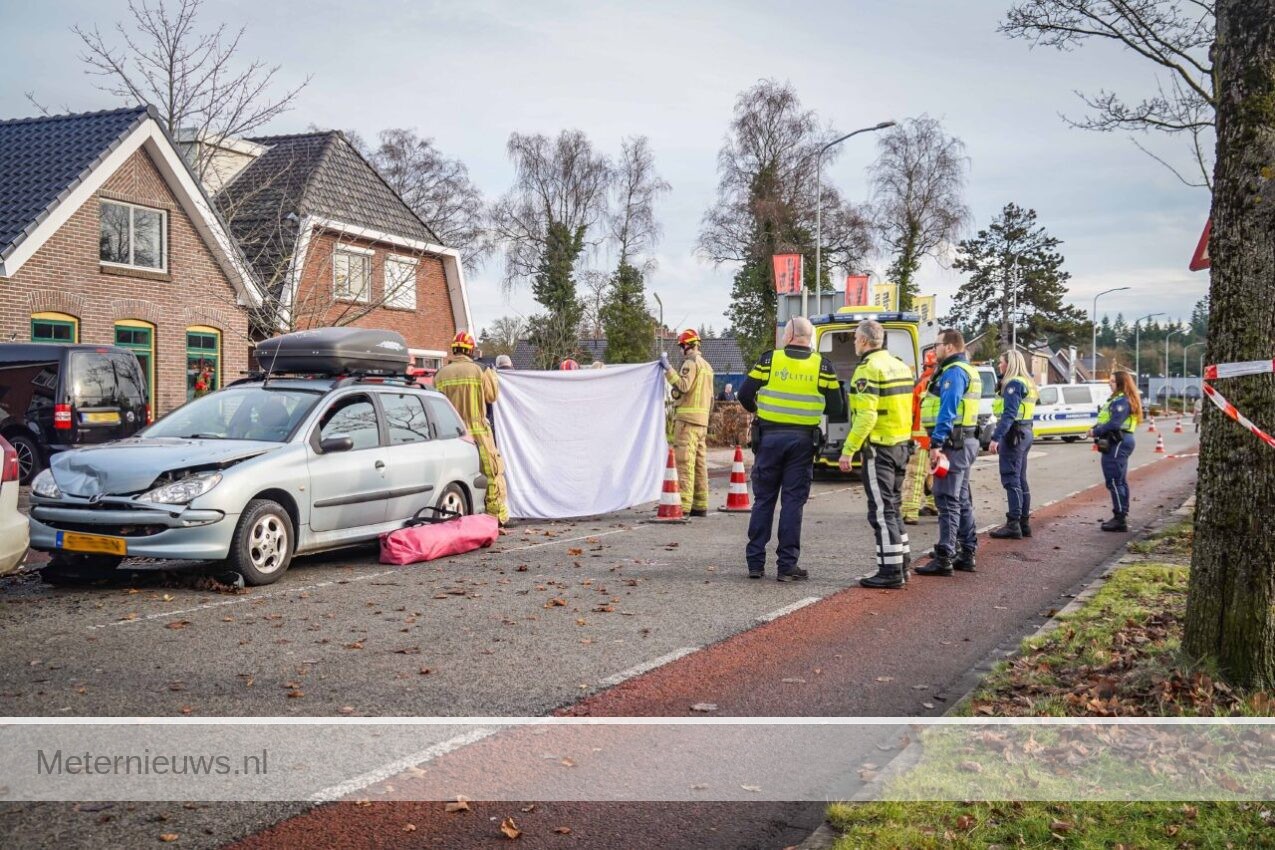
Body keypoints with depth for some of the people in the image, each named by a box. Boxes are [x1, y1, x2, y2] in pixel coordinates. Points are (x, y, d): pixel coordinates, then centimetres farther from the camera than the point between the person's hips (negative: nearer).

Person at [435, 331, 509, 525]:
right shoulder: (478, 371, -7)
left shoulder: (440, 374, 2)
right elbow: (492, 396, 5)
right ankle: (497, 514, 7)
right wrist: (492, 375, 19)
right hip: (477, 432, -3)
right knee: (491, 473, 6)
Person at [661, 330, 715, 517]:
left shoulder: (691, 362, -7)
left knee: (685, 462, -11)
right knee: (700, 462, 9)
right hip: (702, 419, 9)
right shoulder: (706, 365, 21)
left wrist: (667, 368, -17)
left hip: (687, 417, -9)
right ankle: (700, 505, 11)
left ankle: (684, 504, -15)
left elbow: (682, 385, -20)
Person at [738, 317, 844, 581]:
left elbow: (745, 394, -3)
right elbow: (836, 408, 0)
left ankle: (755, 563, 10)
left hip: (769, 437, 0)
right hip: (802, 441, 0)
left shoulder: (769, 360, -3)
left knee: (763, 500, 8)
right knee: (793, 501, 4)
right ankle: (787, 566, 3)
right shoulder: (821, 366, 0)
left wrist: (757, 410, 18)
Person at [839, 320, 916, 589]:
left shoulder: (869, 369, -15)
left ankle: (891, 572, -3)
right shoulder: (900, 365, 13)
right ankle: (901, 563, 23)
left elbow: (866, 416, -23)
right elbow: (905, 408, 14)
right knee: (892, 506, 18)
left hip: (879, 448, -9)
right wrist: (904, 440, 19)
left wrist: (848, 450, -20)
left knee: (881, 510, -4)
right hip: (901, 445, 9)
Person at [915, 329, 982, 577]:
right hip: (965, 442, 11)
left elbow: (948, 411, -23)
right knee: (962, 500, 15)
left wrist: (937, 444, -26)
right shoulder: (967, 371, 19)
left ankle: (944, 558, -10)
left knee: (948, 500, -10)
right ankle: (966, 554, 20)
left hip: (953, 444, -11)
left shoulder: (954, 372, -14)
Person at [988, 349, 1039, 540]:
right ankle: (1024, 523, 18)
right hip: (1025, 433, 10)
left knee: (1011, 480, -8)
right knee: (1020, 480, 14)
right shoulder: (1027, 383, 16)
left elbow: (1009, 414, -23)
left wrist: (996, 438, -28)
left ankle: (1013, 524, -9)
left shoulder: (1014, 384, -14)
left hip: (1013, 434, -10)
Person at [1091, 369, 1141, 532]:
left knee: (1114, 481, -9)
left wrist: (1096, 431, -15)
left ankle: (1120, 518, -7)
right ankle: (1122, 516, 23)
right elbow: (1109, 419, 16)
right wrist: (1097, 429, 0)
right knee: (1120, 481, 15)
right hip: (1120, 441, 11)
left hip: (1117, 443, -11)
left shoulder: (1121, 401, -16)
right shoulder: (1118, 399, 16)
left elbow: (1114, 423, -25)